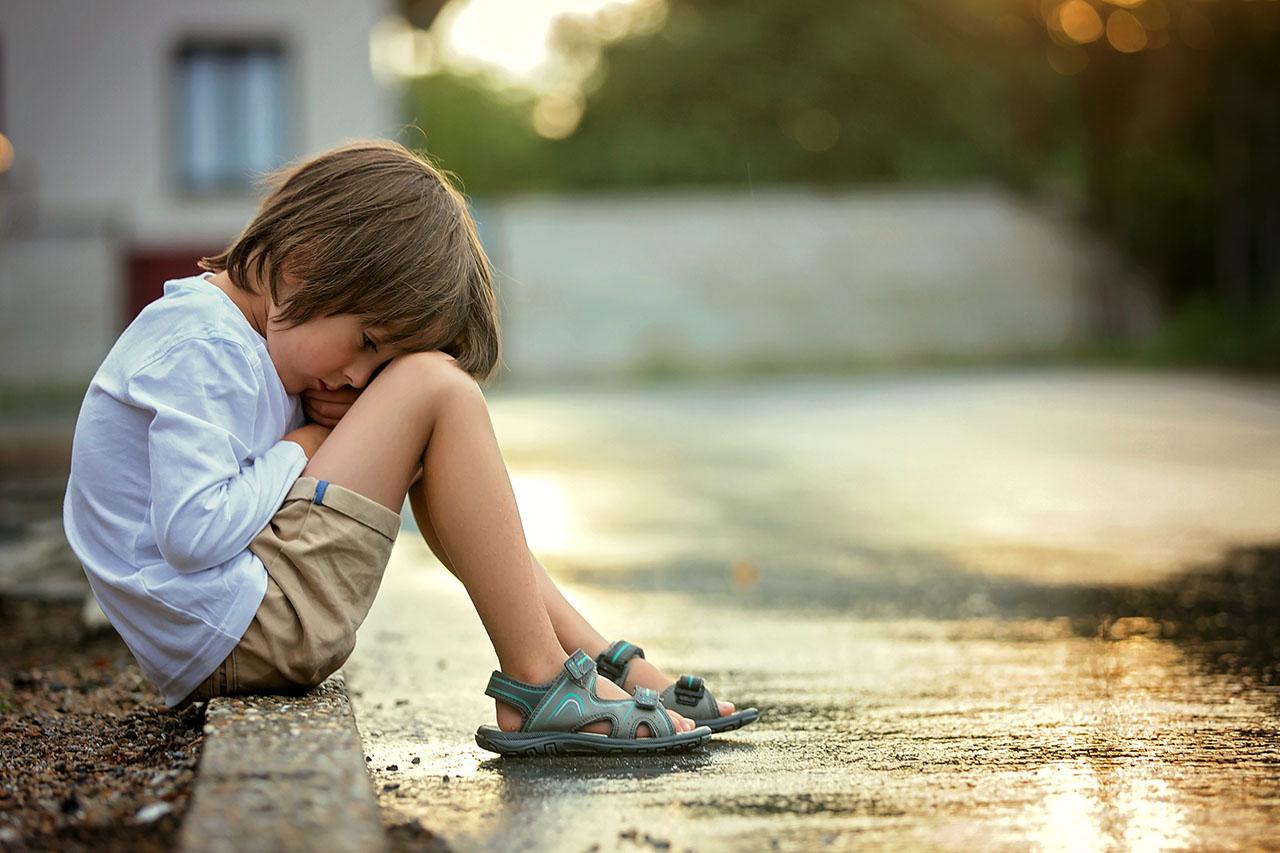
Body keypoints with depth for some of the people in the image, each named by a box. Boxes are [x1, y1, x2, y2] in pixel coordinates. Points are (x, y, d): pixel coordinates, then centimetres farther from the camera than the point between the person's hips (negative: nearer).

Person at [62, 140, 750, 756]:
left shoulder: (231, 335, 17)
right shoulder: (202, 345, -14)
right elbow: (194, 533, -23)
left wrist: (329, 421, 1)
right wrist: (297, 455, -8)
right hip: (236, 636, -11)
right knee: (435, 388, -12)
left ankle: (600, 659, 9)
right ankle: (537, 686, -11)